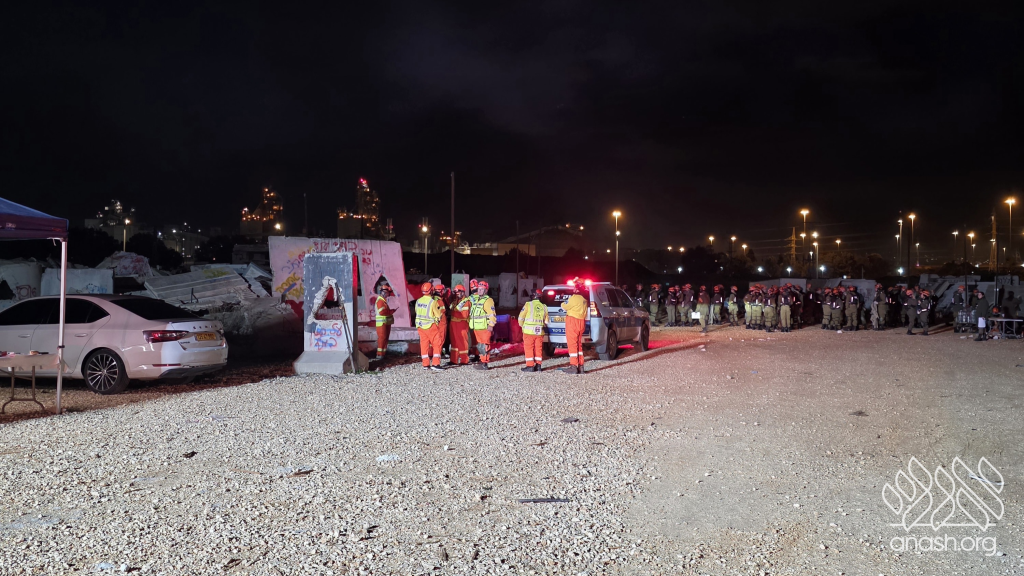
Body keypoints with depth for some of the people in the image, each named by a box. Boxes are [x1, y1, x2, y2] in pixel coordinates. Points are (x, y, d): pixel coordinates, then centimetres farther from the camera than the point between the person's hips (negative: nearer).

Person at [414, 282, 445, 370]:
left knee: (424, 345, 10)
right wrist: (442, 311, 10)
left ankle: (426, 364, 11)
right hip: (431, 326, -5)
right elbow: (438, 315, -10)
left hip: (420, 326, 5)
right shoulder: (433, 302, -16)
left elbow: (417, 312, 11)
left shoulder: (418, 301, 1)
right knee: (437, 344, 4)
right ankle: (435, 364, -1)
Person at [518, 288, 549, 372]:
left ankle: (530, 366, -1)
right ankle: (538, 365, 13)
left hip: (529, 331, -4)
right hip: (540, 331, 4)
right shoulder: (544, 307, 7)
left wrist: (522, 326, 15)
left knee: (529, 348, 1)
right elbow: (546, 321, 12)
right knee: (538, 348, 11)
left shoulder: (528, 305, -7)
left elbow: (521, 318, -2)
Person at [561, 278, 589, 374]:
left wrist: (563, 304, 16)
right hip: (582, 322, 8)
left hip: (573, 322, -8)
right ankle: (580, 366, 14)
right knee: (579, 344, 14)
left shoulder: (575, 298, -16)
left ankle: (573, 366, -9)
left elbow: (565, 307, -7)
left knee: (572, 344, -6)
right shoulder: (585, 298, 11)